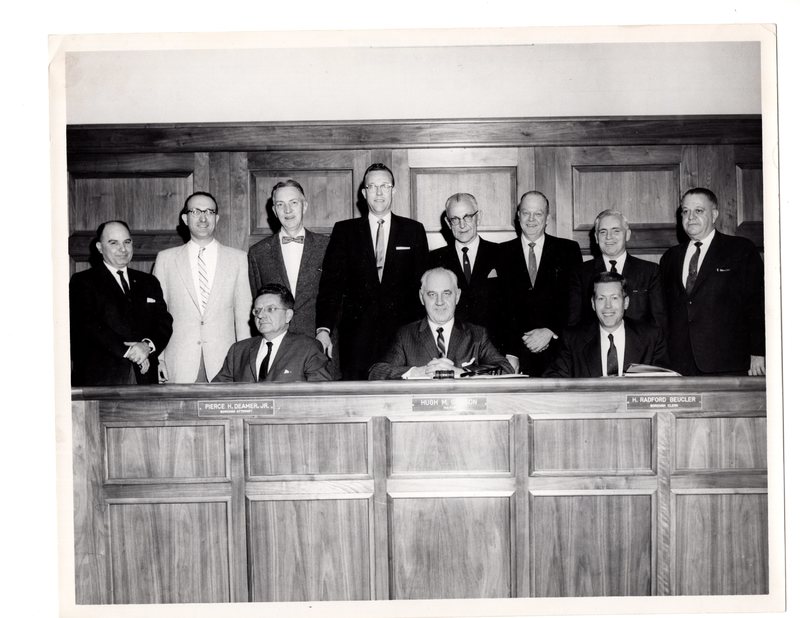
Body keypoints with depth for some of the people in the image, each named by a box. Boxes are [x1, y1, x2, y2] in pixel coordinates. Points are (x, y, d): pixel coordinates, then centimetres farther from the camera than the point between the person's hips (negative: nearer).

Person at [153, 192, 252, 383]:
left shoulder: (238, 259, 7)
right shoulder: (166, 259, 8)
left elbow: (243, 315, 4)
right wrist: (157, 359, 0)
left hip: (223, 364, 0)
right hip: (179, 366, 0)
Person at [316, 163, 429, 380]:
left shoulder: (414, 230, 10)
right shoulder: (344, 231, 10)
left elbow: (423, 283, 8)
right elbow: (331, 282, 2)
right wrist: (323, 328, -11)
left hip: (402, 334, 0)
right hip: (357, 335, 0)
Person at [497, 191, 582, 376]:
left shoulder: (569, 250, 9)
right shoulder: (502, 253, 9)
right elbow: (499, 305, 4)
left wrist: (551, 332, -8)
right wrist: (521, 337, -7)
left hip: (558, 349, 0)